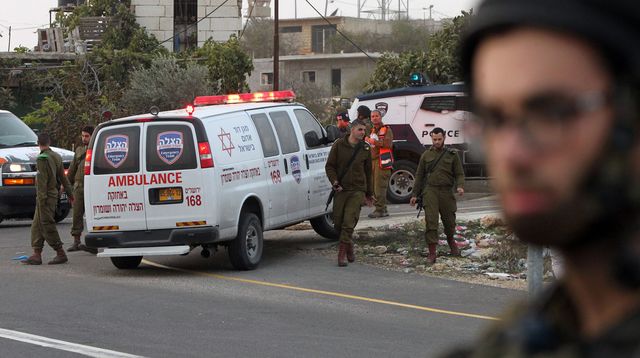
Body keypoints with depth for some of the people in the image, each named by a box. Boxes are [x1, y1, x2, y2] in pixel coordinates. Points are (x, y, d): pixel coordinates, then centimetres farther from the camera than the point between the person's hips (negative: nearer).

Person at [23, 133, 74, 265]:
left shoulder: (42, 159, -14)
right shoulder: (56, 156, 13)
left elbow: (42, 180, -19)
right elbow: (63, 177, 17)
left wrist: (42, 197, -21)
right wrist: (69, 193, 22)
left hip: (46, 196, -9)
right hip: (53, 195, 9)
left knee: (47, 226, -6)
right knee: (37, 226, 10)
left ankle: (61, 254, -4)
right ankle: (37, 255, 8)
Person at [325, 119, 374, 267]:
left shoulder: (365, 149, 6)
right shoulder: (339, 145, 0)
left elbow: (368, 171, 15)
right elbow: (329, 166, 3)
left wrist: (369, 193, 18)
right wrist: (335, 182, -11)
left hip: (357, 190, 0)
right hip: (340, 189, 0)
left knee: (349, 223, -10)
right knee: (338, 222, 4)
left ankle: (342, 253, -8)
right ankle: (349, 247, 24)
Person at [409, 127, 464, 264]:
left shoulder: (452, 154, 6)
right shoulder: (426, 155, 9)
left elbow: (459, 174, 5)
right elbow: (419, 176, 13)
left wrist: (460, 186, -16)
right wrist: (414, 195, 10)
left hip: (446, 191, 0)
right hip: (430, 190, 0)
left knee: (449, 220, 11)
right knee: (431, 221, -12)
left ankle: (451, 240, 43)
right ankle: (432, 253, -11)